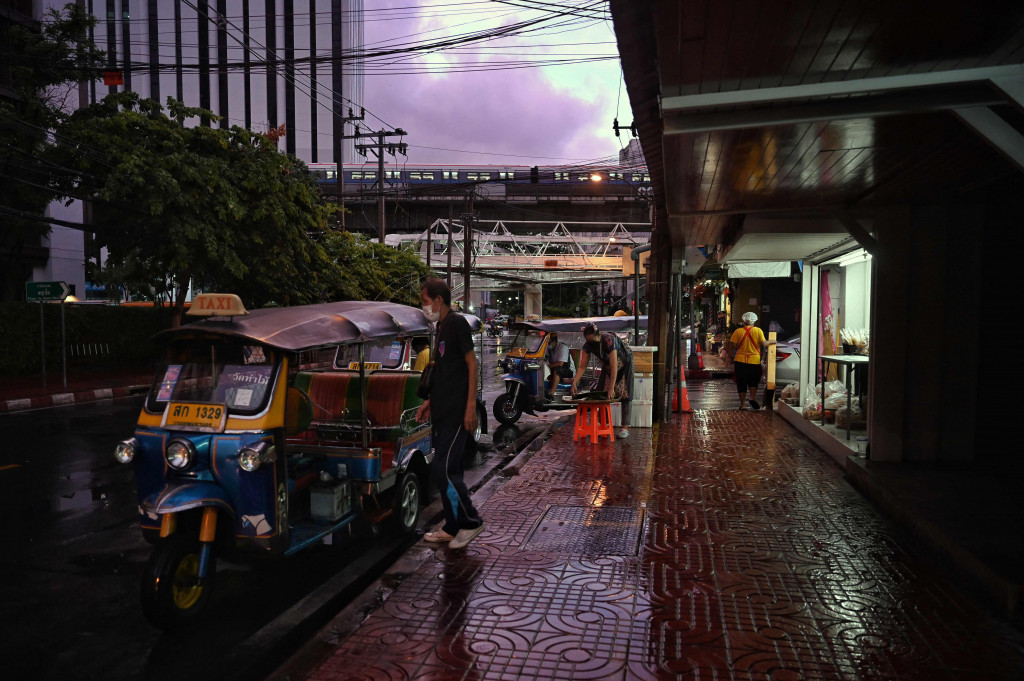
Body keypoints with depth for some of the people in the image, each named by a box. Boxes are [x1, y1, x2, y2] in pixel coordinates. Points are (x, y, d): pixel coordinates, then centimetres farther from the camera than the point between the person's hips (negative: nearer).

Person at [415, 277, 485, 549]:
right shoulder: (441, 327, 18)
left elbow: (471, 364, -13)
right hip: (442, 413, 9)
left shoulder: (457, 322, -9)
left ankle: (470, 522, 4)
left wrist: (471, 407, -18)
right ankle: (452, 527, 20)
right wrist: (430, 402, 22)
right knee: (447, 471, 11)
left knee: (443, 469, -10)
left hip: (457, 413, -9)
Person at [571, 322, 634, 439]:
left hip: (624, 364, -6)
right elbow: (582, 366, -17)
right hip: (607, 365, 6)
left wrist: (611, 388, -44)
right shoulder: (588, 345, -21)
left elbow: (614, 367, -41)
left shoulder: (609, 341, -39)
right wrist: (574, 383, -29)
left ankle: (625, 427, -13)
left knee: (624, 394, -12)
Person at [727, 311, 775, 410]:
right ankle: (753, 398, -1)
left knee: (741, 383, 8)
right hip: (754, 361, 0)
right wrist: (771, 342, 8)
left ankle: (742, 404, 10)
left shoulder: (738, 331, -1)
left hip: (740, 361, 0)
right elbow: (763, 343, -10)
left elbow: (731, 346, -4)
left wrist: (732, 357, 11)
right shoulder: (758, 331, -2)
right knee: (753, 382, 18)